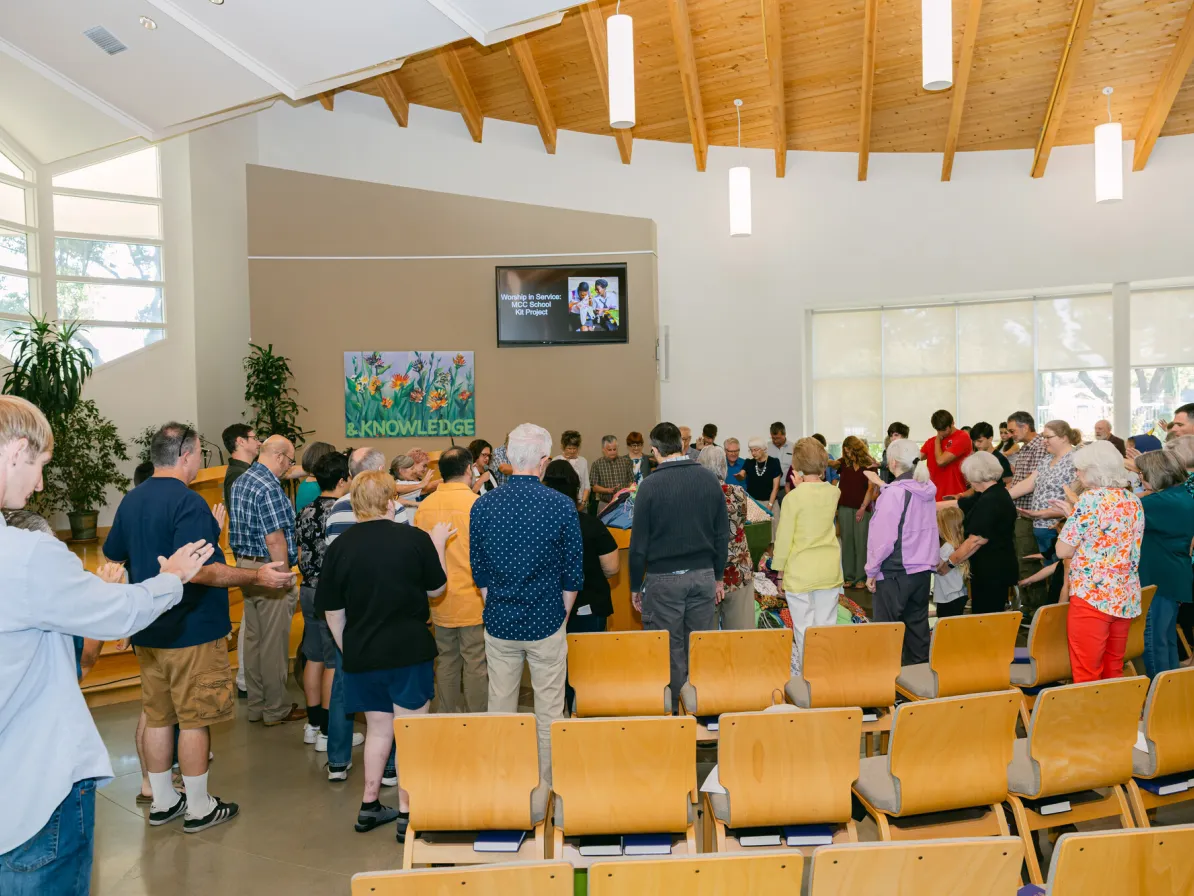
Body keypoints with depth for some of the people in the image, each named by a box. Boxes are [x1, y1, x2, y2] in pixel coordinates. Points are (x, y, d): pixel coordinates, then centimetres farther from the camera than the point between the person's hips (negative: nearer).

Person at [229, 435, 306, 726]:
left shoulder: (241, 481, 11)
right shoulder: (269, 487, -20)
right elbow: (275, 539, -22)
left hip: (245, 566, 10)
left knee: (253, 637, 15)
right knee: (274, 641, 1)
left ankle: (256, 706, 25)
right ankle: (276, 709, 11)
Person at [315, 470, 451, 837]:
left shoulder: (339, 546, -5)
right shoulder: (415, 538, -11)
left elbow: (332, 612, 1)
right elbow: (436, 588, 3)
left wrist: (348, 650, 16)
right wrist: (438, 544, 14)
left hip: (361, 655, 3)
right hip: (410, 651, -3)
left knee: (378, 727, 20)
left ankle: (369, 806, 29)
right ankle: (407, 813, 15)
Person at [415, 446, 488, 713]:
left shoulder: (425, 505, 1)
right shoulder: (476, 503, -14)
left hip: (440, 599, 5)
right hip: (472, 598, -5)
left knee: (446, 661, 15)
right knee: (476, 664, 4)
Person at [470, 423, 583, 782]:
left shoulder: (483, 505, -4)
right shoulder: (562, 506, -11)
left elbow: (478, 571, 4)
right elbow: (573, 574, -4)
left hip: (499, 623, 3)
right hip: (546, 624, -2)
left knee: (500, 709, 15)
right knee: (549, 712, 10)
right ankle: (548, 785, 20)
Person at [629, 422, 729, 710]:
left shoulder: (651, 485, -9)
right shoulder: (710, 480, 3)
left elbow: (639, 543, -7)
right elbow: (723, 534, 7)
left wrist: (635, 586, 3)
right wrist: (718, 577, 16)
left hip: (663, 579, -4)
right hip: (703, 575, 4)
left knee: (669, 652, 4)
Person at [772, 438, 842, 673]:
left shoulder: (793, 497, -15)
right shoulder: (833, 492, -1)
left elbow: (783, 538, -11)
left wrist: (780, 569, 0)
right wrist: (803, 487, 8)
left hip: (800, 572, -4)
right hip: (830, 570, 5)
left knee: (804, 630, 5)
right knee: (826, 627, 11)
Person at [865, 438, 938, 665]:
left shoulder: (893, 493, -16)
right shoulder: (928, 490, 5)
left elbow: (884, 537, -17)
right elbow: (928, 529, 15)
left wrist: (872, 570, -8)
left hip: (895, 572, -7)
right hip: (923, 569, 7)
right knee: (918, 624, 14)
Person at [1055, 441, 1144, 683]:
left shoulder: (1090, 499, -13)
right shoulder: (1134, 501, 9)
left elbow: (1063, 551, -11)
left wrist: (1069, 521, 6)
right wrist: (1074, 514, 18)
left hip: (1092, 596, -7)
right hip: (1127, 598, 7)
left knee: (1086, 676, 1)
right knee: (1114, 672, 17)